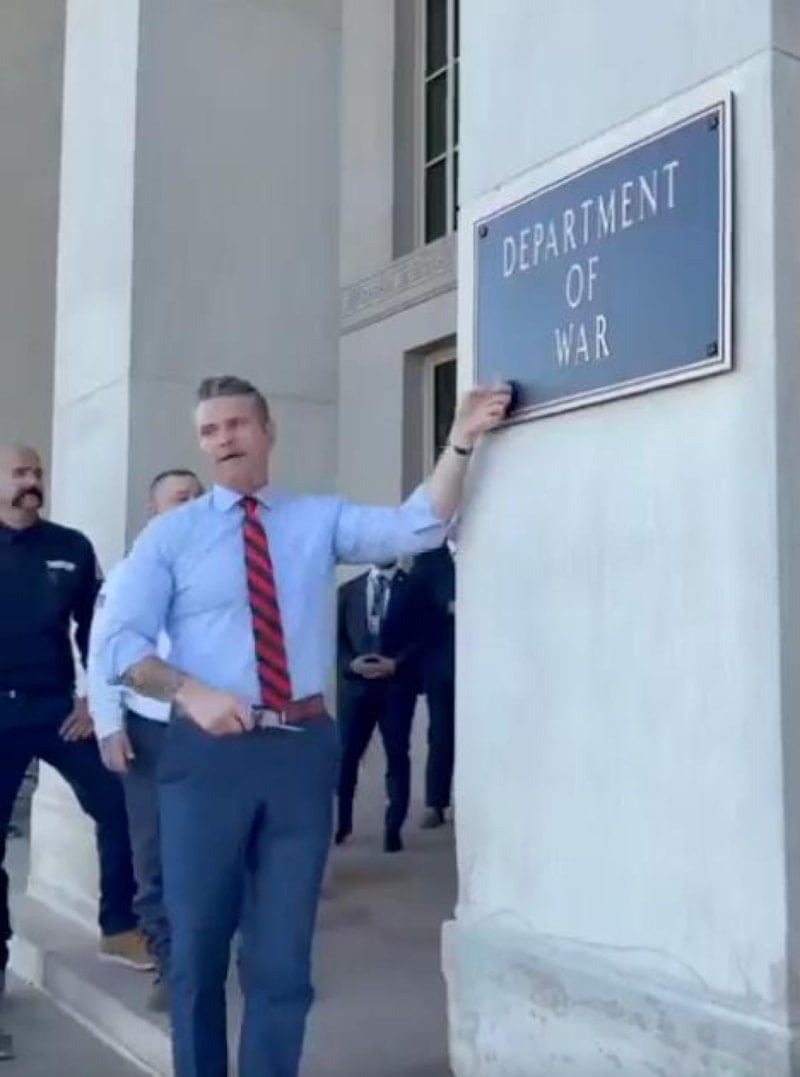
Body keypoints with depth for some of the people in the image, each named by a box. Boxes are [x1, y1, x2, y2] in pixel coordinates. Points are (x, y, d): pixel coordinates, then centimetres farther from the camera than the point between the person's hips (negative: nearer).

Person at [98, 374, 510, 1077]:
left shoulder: (321, 519, 8)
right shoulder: (171, 534, 4)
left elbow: (419, 527, -5)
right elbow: (123, 642, -1)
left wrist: (461, 441, -15)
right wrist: (192, 692, -17)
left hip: (303, 749, 1)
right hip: (208, 750, -1)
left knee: (283, 952, 10)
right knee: (198, 945, 12)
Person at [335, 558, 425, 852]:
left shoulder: (412, 588, 6)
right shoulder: (349, 590, 15)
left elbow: (422, 637, -1)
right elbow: (337, 636, 9)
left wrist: (396, 664, -14)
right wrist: (351, 663, -9)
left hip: (397, 683, -2)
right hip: (356, 682, 2)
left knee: (397, 755, 1)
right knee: (346, 753, 1)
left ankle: (393, 828, 9)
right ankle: (342, 821, 17)